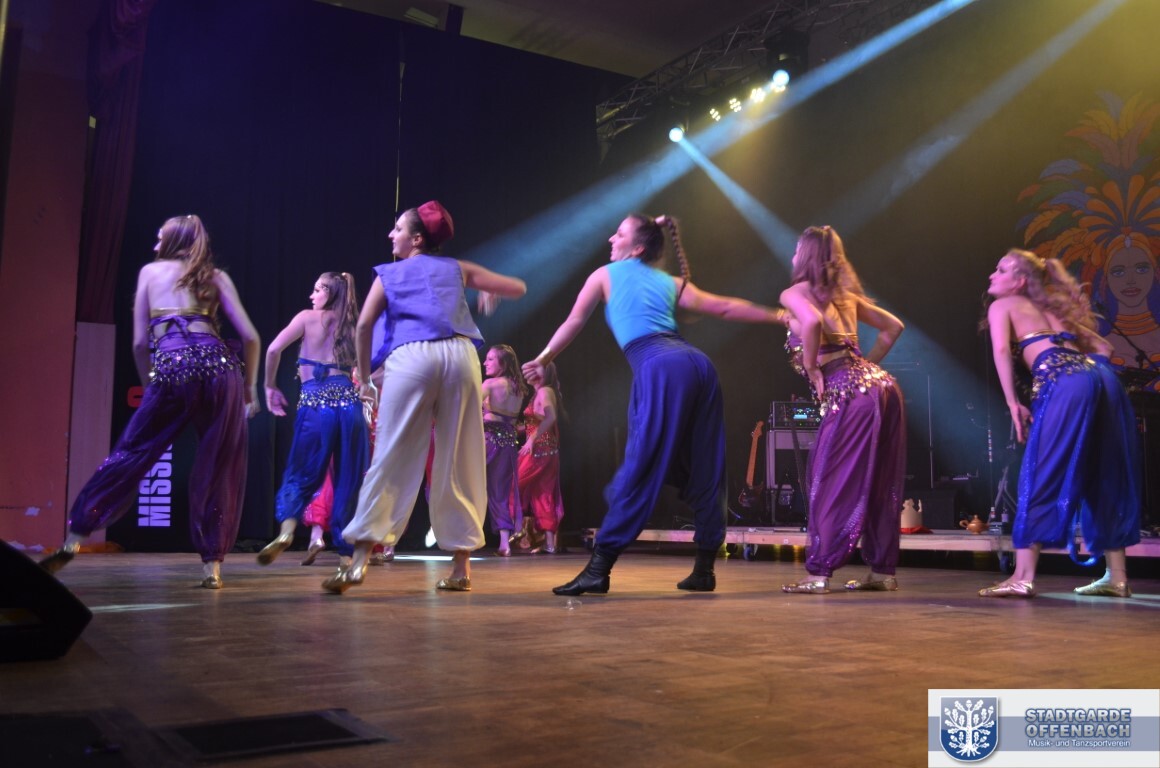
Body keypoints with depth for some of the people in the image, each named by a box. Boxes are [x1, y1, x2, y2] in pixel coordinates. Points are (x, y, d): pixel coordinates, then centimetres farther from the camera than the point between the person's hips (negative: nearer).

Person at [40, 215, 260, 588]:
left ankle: (73, 539, 10)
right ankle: (211, 565, 6)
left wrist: (151, 385, 25)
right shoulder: (217, 277, 21)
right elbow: (250, 337, 13)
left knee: (130, 454, 10)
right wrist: (249, 386, 22)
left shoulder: (151, 270, 21)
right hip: (219, 364, 1)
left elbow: (140, 343, 15)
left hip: (172, 366, -1)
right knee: (218, 471, 5)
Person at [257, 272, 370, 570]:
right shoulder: (354, 326, 15)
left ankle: (286, 531, -17)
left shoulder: (308, 317, 6)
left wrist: (270, 386, 7)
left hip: (315, 402, -2)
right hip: (348, 401, 3)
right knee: (348, 479, 9)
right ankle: (346, 550, 10)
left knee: (301, 473, 6)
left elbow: (274, 349, -4)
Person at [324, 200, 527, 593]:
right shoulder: (458, 269, 23)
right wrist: (490, 293, 49)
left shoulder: (389, 274, 18)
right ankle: (461, 565, 8)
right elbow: (517, 288, 28)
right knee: (459, 464, 6)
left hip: (410, 357, -1)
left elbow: (364, 326, 3)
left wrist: (365, 376, 14)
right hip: (459, 354, 2)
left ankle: (359, 561, -7)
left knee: (392, 461, -2)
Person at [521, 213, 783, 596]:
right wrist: (779, 315, 33)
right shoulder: (672, 283, 27)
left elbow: (573, 323, 27)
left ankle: (598, 569, -9)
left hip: (661, 368, -5)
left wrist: (543, 360, 39)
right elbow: (724, 307, 24)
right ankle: (704, 568, 16)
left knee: (640, 469, -9)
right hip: (699, 364, 5)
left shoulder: (606, 275, 20)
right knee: (704, 470, 9)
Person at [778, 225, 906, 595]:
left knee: (830, 483, -2)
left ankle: (818, 574, -1)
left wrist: (810, 367, -9)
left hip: (850, 394, -7)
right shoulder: (845, 295, 22)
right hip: (882, 385, 8)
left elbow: (812, 322, -21)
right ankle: (883, 570, 19)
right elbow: (893, 326, 25)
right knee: (880, 485, 12)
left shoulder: (794, 293, 1)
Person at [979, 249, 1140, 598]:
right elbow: (1102, 347, 29)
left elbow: (1002, 350, -4)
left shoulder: (1002, 305, 15)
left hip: (1065, 383, -7)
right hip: (1103, 379, 7)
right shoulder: (1050, 306, 33)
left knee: (1041, 476, -6)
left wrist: (1013, 402, -5)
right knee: (1107, 479, 12)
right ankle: (1117, 577, 16)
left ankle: (1023, 576, -9)